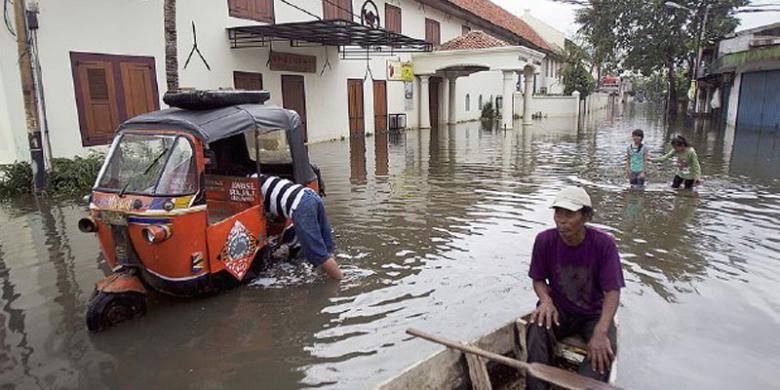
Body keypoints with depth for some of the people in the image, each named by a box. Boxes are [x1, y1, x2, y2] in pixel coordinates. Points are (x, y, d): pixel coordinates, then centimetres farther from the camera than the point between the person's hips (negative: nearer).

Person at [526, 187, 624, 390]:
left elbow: (612, 292, -19)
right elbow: (538, 280, -1)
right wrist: (546, 301, -25)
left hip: (593, 313, 0)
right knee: (537, 330, -30)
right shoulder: (544, 240, -14)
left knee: (605, 349, -31)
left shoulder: (603, 243, -20)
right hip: (559, 309, 1)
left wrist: (601, 332, -34)